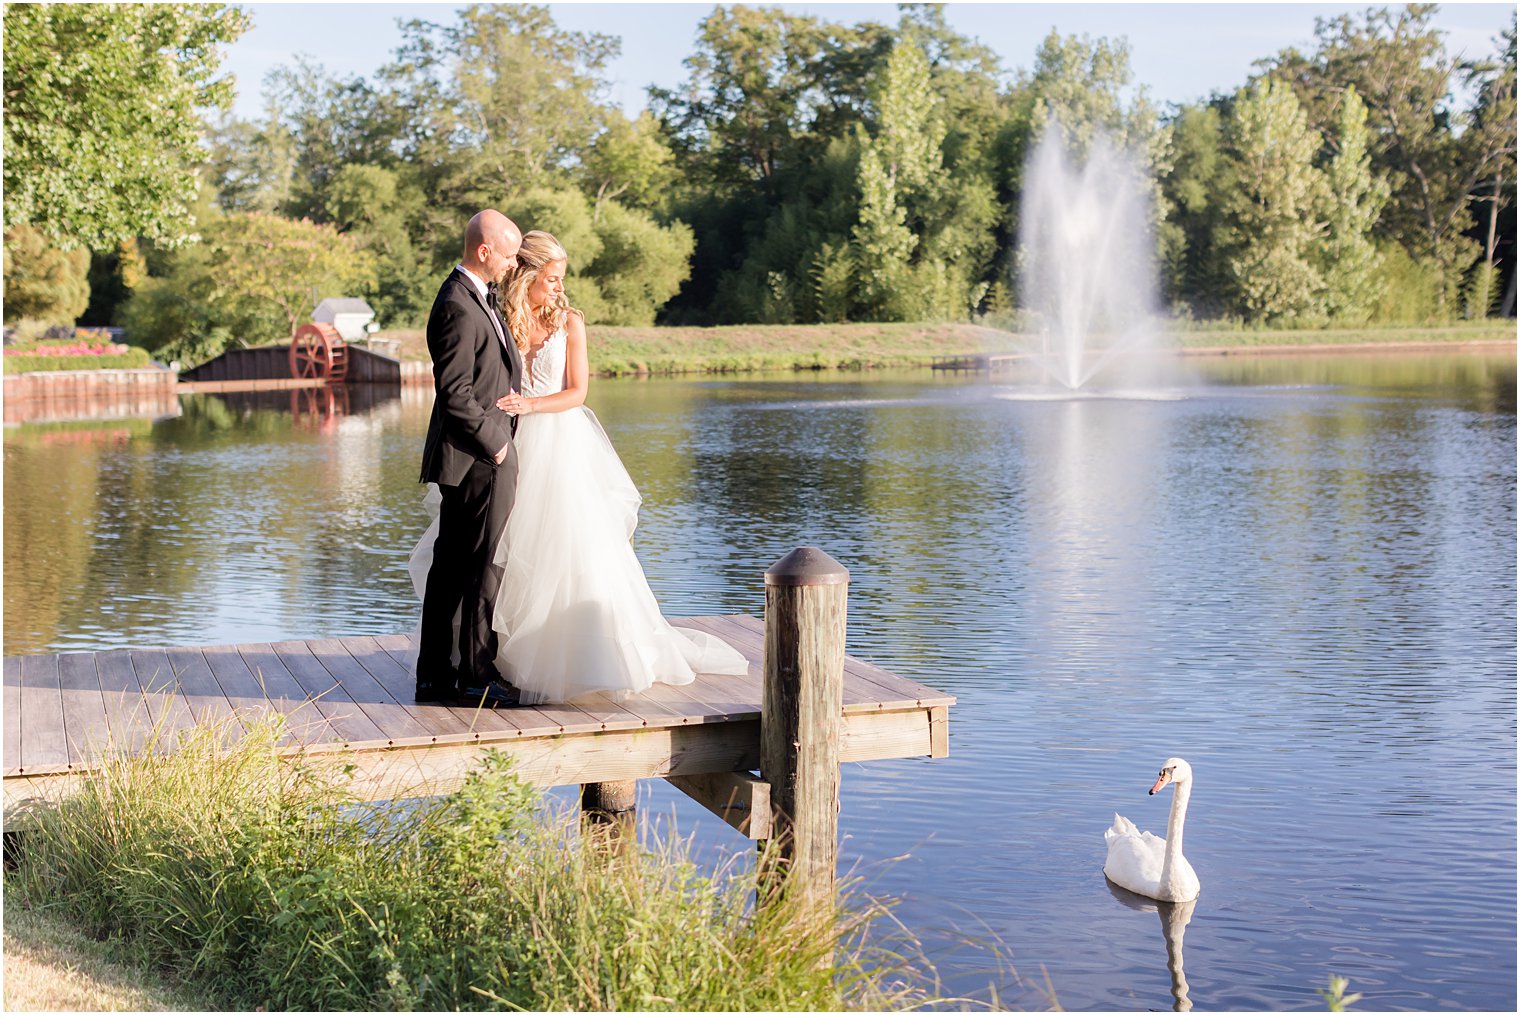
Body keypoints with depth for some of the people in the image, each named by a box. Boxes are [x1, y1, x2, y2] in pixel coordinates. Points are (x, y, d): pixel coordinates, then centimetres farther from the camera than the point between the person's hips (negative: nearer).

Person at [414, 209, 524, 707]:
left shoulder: (476, 296, 14)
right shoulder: (459, 308, -18)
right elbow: (454, 393, -21)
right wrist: (494, 444, -14)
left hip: (479, 457, 10)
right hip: (477, 460, -10)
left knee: (451, 567, 12)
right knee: (482, 568, -1)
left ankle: (436, 676, 19)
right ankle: (476, 677, 8)